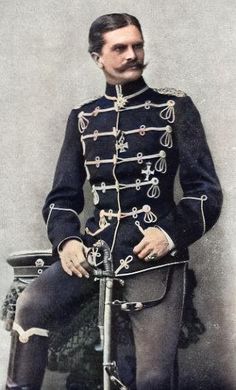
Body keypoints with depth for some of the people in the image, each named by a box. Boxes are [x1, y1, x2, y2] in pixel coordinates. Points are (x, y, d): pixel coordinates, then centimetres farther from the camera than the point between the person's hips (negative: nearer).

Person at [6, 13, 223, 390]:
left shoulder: (175, 106, 4)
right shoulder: (83, 118, 13)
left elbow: (206, 190, 0)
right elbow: (63, 195, 11)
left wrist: (172, 234, -17)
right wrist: (67, 241, -9)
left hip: (154, 252, -2)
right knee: (30, 306, -23)